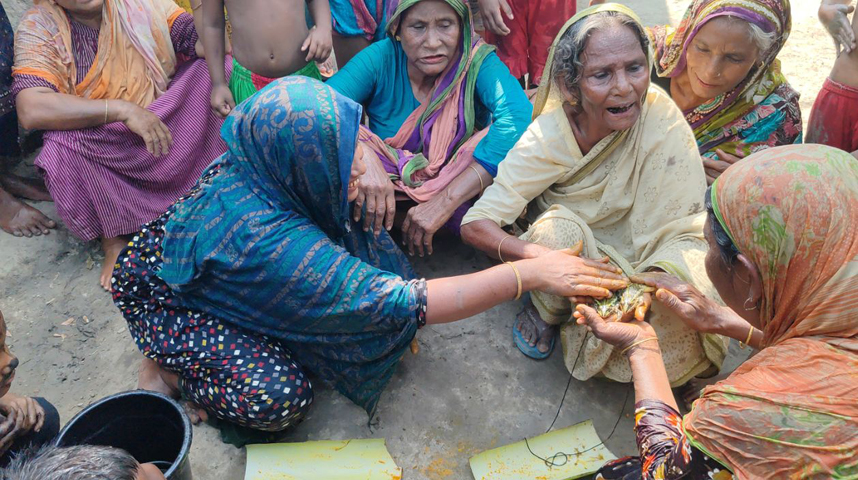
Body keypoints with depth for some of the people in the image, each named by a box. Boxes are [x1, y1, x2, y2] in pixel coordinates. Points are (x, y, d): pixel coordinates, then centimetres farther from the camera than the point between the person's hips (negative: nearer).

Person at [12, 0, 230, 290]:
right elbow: (30, 110, -27)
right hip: (101, 151, -2)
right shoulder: (38, 28, -13)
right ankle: (113, 236, -11)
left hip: (164, 122, 3)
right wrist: (122, 109, -34)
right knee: (62, 147, -33)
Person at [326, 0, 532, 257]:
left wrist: (445, 202, -41)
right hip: (390, 190, 1)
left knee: (516, 142, -29)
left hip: (464, 189, -1)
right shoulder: (380, 58, -12)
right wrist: (363, 158, -44)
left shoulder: (477, 61, -16)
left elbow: (519, 116, -35)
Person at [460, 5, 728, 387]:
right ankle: (545, 312, -2)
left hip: (637, 263, 1)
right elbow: (475, 225, -26)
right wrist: (547, 259, -46)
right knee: (558, 226, -34)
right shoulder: (549, 136, -23)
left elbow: (681, 233, -23)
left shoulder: (662, 117, -23)